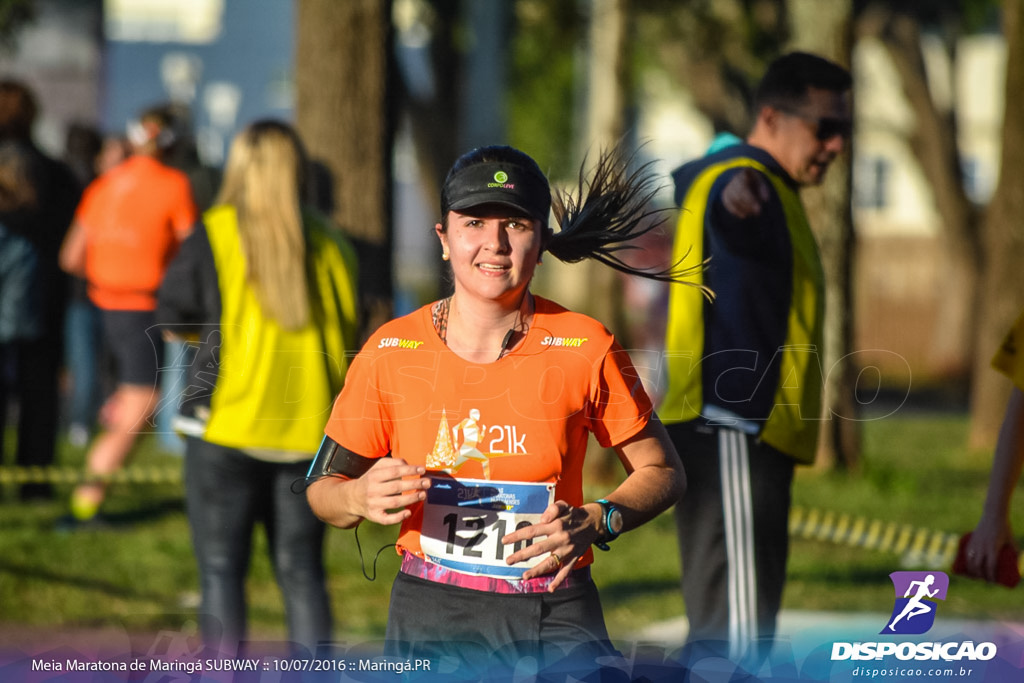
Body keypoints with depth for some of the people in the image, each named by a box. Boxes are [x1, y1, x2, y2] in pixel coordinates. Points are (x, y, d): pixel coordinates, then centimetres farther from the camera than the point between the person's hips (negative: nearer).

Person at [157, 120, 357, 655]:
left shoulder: (215, 236, -7)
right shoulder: (330, 245, 3)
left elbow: (171, 320, 3)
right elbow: (349, 335, 10)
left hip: (227, 427, -3)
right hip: (309, 429, 3)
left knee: (221, 570, 3)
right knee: (300, 570, 11)